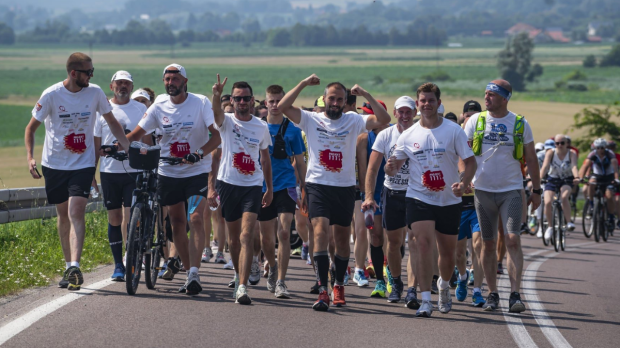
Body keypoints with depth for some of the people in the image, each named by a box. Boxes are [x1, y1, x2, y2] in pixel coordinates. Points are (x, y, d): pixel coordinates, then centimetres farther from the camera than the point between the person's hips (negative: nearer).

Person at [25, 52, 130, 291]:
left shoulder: (95, 93, -5)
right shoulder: (52, 95, -10)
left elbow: (112, 122, 8)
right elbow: (31, 128, -1)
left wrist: (129, 148, -3)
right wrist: (30, 157, -14)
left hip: (83, 164, 0)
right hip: (55, 164, 0)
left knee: (76, 213, -16)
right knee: (63, 215, 10)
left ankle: (75, 267, -23)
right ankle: (69, 267, 22)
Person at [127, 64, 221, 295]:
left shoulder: (201, 103, -8)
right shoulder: (159, 106, 1)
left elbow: (218, 135, -13)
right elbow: (137, 133, 5)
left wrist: (200, 153, -29)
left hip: (196, 171, -4)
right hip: (168, 172, 4)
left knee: (195, 218, -18)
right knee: (177, 223, 8)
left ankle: (194, 274, -21)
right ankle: (189, 272, 19)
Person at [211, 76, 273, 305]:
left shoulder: (261, 127, 6)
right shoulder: (226, 121, 0)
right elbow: (217, 113, -25)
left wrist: (269, 188, 16)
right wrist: (216, 96, -46)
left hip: (253, 186, -1)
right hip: (228, 183, 1)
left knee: (247, 235, -14)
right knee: (233, 237, 11)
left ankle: (242, 287, -21)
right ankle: (239, 274, 35)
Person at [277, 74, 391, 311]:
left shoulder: (353, 121, 4)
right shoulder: (311, 120, 3)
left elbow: (383, 119, -8)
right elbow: (283, 106, -8)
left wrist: (366, 95, -14)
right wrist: (304, 84, -12)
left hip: (345, 187, 2)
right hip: (318, 186, -2)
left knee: (342, 238, 12)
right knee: (320, 232, -18)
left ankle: (339, 286, 30)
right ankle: (322, 291, -22)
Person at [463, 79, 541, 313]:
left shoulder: (520, 124, 3)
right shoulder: (476, 121, 3)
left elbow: (531, 159, 9)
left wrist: (536, 190, 8)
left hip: (511, 191, -1)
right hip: (483, 189, 1)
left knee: (513, 240, -13)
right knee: (488, 244, 5)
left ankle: (515, 295, -14)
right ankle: (492, 294, 13)